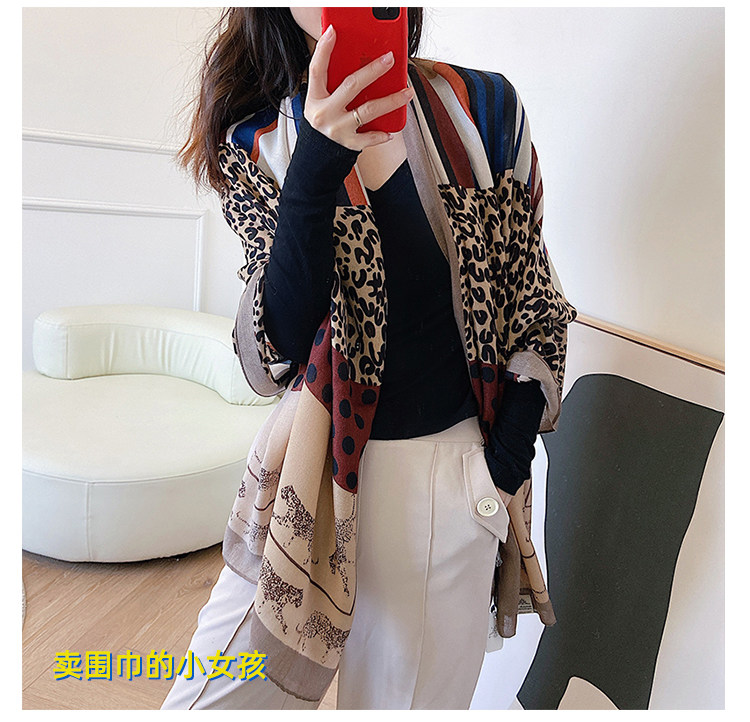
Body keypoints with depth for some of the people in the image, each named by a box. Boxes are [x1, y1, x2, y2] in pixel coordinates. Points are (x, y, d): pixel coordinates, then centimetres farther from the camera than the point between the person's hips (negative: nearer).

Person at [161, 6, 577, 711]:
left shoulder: (483, 107, -1)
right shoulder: (255, 148, -2)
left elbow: (535, 304, 6)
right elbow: (272, 358, -15)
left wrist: (508, 458, -3)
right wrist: (318, 165, -27)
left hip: (453, 470, 1)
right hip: (314, 463, 0)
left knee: (409, 699, 15)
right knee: (213, 700, 8)